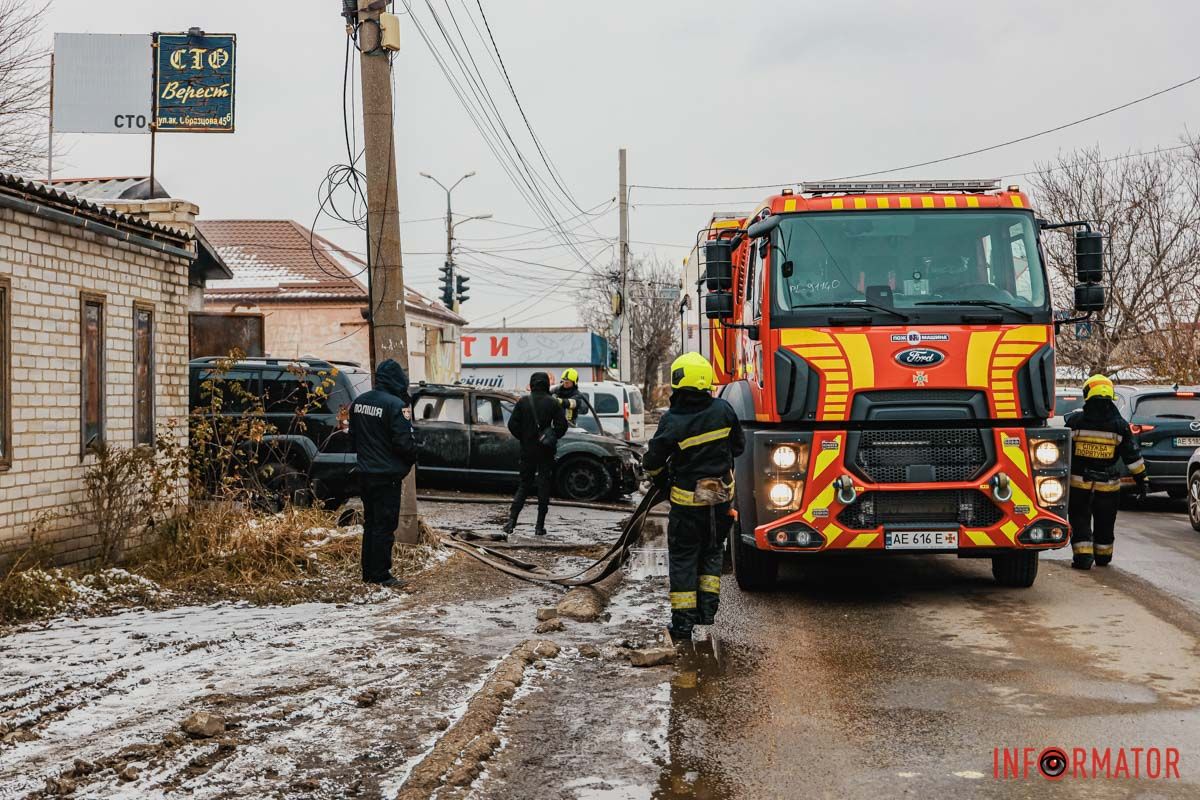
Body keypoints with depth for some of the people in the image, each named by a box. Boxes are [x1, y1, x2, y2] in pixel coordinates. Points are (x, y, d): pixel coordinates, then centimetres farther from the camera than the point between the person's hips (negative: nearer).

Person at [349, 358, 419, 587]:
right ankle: (381, 575, 0)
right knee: (385, 526, -2)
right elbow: (404, 442, -17)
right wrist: (413, 458, 1)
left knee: (370, 523, 15)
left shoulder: (359, 402, 7)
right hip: (387, 475, -8)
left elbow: (353, 436, 16)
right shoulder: (395, 405, -18)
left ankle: (369, 572, 20)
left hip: (365, 473, 8)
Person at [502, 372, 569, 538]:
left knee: (524, 485, 11)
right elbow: (562, 425, -8)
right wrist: (552, 438, 8)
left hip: (527, 450, 1)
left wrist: (523, 438, 10)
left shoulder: (523, 401, -2)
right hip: (546, 452, -1)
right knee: (544, 486, 4)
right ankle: (540, 526, 2)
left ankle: (511, 519, -4)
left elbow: (512, 425, -4)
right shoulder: (553, 403, -4)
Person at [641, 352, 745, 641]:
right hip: (722, 498, 3)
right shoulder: (723, 410, -8)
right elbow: (739, 446, 6)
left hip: (687, 501, -3)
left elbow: (652, 463, -10)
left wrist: (662, 481, 11)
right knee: (712, 551, 22)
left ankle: (683, 623, 8)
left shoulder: (672, 422, -19)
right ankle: (708, 606, 21)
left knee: (683, 559, 8)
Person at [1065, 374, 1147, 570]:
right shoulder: (1119, 425, -3)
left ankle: (1083, 556, -8)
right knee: (1105, 524, 16)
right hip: (1108, 485, 2)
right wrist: (1141, 480, 8)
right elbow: (1133, 456, 0)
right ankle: (1103, 557, 28)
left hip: (1078, 482, -1)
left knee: (1080, 521, 5)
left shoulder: (1075, 420, -6)